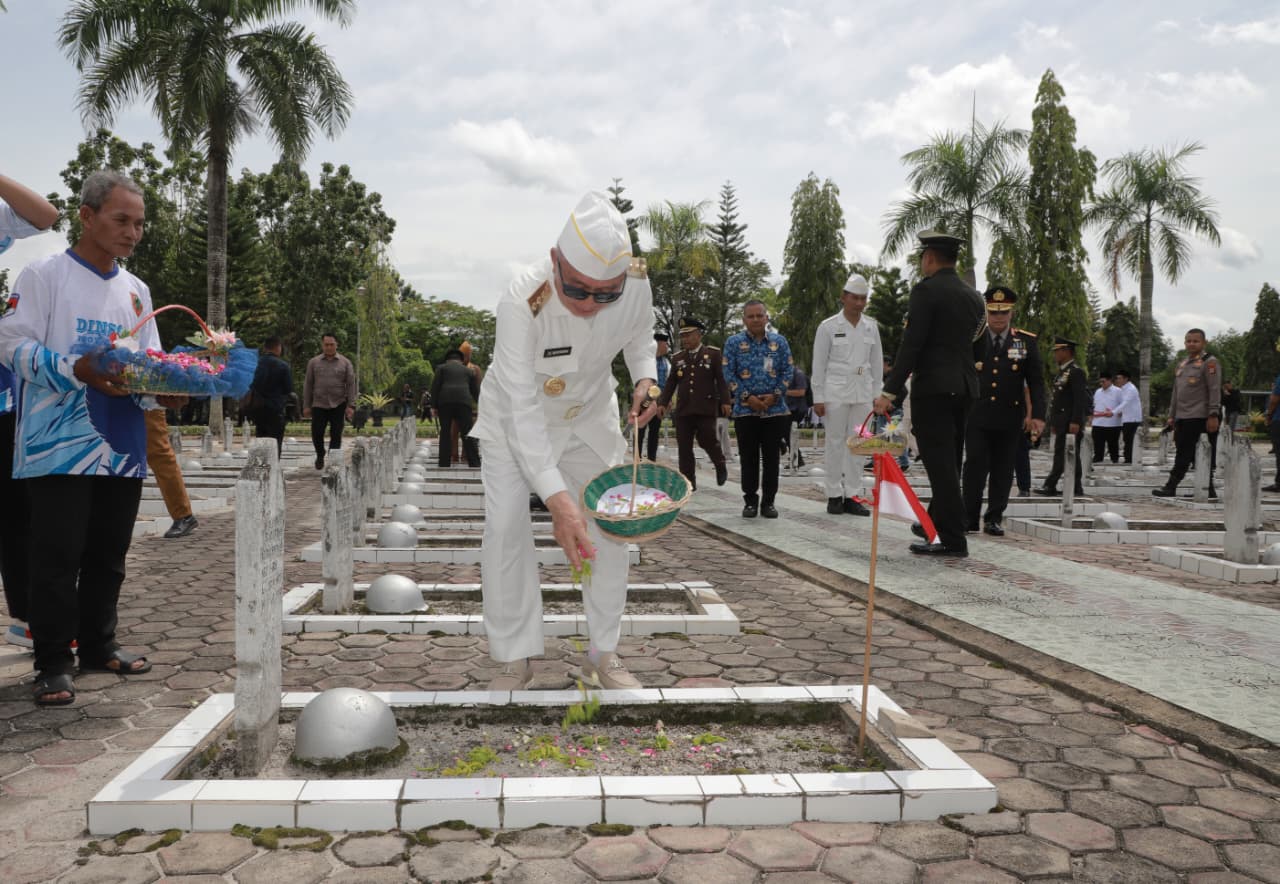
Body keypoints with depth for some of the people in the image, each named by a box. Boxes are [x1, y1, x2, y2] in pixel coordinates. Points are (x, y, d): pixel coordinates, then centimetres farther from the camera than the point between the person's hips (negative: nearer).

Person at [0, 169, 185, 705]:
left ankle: (98, 645, 26)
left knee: (108, 556, 13)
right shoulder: (44, 275, -1)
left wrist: (161, 393, -4)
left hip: (122, 449, 6)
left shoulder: (137, 291, 16)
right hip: (60, 446, -6)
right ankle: (53, 663, 6)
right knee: (57, 558, -3)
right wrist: (79, 370, -23)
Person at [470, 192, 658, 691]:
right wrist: (557, 499, -46)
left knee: (610, 525, 0)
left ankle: (603, 653, 15)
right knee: (506, 527, -12)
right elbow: (523, 409, -39)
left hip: (590, 414, 4)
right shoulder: (523, 301, -38)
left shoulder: (636, 284, -26)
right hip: (515, 417, -3)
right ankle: (515, 659, 4)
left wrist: (645, 378, -22)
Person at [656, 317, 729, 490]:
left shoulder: (713, 354, 5)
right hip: (683, 410, 4)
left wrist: (725, 401, -10)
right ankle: (688, 482, 8)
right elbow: (671, 383, 15)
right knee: (684, 447, 1)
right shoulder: (678, 358, 15)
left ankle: (720, 466, 22)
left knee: (707, 441, -7)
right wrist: (663, 403, 5)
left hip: (706, 408, -4)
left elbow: (721, 379, 0)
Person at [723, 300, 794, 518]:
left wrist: (775, 395, -8)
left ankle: (768, 502, 13)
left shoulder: (779, 342, 7)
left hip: (775, 409, 1)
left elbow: (787, 371, 5)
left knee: (771, 458, 4)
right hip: (745, 410, -1)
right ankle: (750, 501, 13)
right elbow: (729, 374, -1)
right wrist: (747, 397, -10)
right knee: (749, 458, 4)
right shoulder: (733, 343, 3)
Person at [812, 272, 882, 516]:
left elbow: (877, 363, 11)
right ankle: (834, 495, 7)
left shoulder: (871, 327, 8)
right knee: (835, 442, 0)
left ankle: (852, 495, 9)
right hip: (835, 391, -3)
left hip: (863, 391, 3)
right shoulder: (828, 326, -2)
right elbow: (819, 365, -2)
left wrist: (877, 393, 7)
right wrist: (818, 398, -5)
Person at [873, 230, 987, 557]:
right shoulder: (973, 295, 14)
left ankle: (952, 538, -5)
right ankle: (937, 522, 30)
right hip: (965, 386, 8)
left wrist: (890, 391, -15)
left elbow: (911, 345, -16)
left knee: (940, 462, -6)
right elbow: (969, 341, 16)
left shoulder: (926, 290, -9)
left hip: (933, 386, -8)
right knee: (949, 461, 17)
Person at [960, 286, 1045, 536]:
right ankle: (969, 517, 4)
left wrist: (1037, 415, -5)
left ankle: (994, 518, 13)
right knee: (975, 465, -4)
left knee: (1003, 469, 5)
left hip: (1011, 417, 1)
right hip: (977, 415, -1)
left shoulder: (1027, 341, 5)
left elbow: (1036, 381, 2)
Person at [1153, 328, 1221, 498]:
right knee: (1182, 454, 7)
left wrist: (1213, 415, -16)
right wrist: (1172, 415, 20)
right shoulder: (1181, 365, 20)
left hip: (1200, 418, -8)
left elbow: (1215, 390, -10)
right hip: (1182, 418, 8)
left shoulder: (1209, 362, -3)